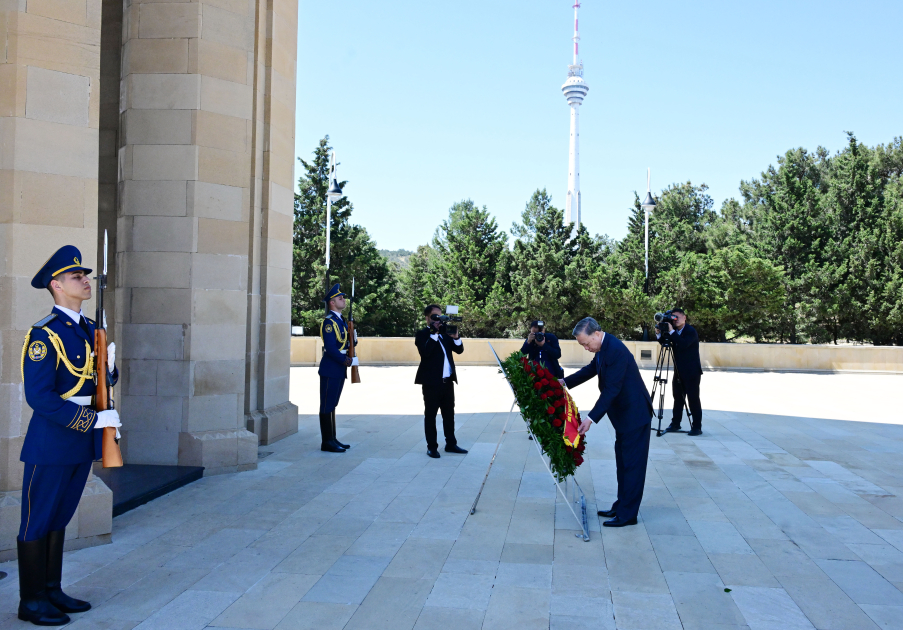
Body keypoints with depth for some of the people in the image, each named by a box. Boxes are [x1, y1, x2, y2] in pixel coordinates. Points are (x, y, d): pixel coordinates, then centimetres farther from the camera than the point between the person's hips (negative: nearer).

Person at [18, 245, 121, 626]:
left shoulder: (90, 330, 11)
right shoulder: (44, 334, -14)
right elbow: (38, 396, -21)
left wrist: (109, 366, -6)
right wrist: (93, 420, -22)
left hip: (83, 440, 8)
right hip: (52, 441, -8)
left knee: (60, 518, 17)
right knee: (38, 521, 5)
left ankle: (52, 591, 28)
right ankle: (31, 602, 17)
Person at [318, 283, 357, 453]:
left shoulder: (342, 320, 16)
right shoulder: (329, 321, -14)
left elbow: (346, 343, 18)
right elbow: (330, 347, -21)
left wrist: (353, 340, -3)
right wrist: (344, 360, -18)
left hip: (339, 369, 10)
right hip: (330, 370, -9)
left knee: (332, 405, 14)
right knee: (327, 406, -3)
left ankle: (332, 439, 21)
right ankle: (327, 442, 2)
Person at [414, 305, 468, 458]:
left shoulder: (445, 333, 12)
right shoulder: (422, 334, -4)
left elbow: (459, 350, 7)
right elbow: (425, 352, -22)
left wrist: (455, 336, -10)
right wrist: (434, 333, -21)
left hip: (448, 381, 6)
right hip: (431, 381, -6)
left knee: (449, 413, 13)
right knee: (430, 414, 2)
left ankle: (451, 444, 22)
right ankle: (432, 447, 9)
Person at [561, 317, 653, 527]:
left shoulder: (615, 350, -27)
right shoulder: (604, 347, 4)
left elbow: (611, 390, -28)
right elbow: (591, 369, 20)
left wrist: (591, 418, -29)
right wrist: (565, 382, 11)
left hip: (635, 414, -10)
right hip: (624, 414, 10)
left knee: (631, 464, -2)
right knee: (623, 462, 16)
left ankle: (627, 514, 6)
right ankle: (621, 506, 26)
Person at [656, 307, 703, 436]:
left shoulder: (691, 331, -12)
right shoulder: (674, 331, 9)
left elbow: (683, 344, -28)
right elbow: (664, 343, 9)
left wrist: (671, 331, -28)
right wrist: (659, 333, -7)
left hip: (692, 372, -7)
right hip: (679, 371, 7)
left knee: (693, 399, -5)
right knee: (678, 398, 10)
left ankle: (697, 427, -1)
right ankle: (675, 424, 17)